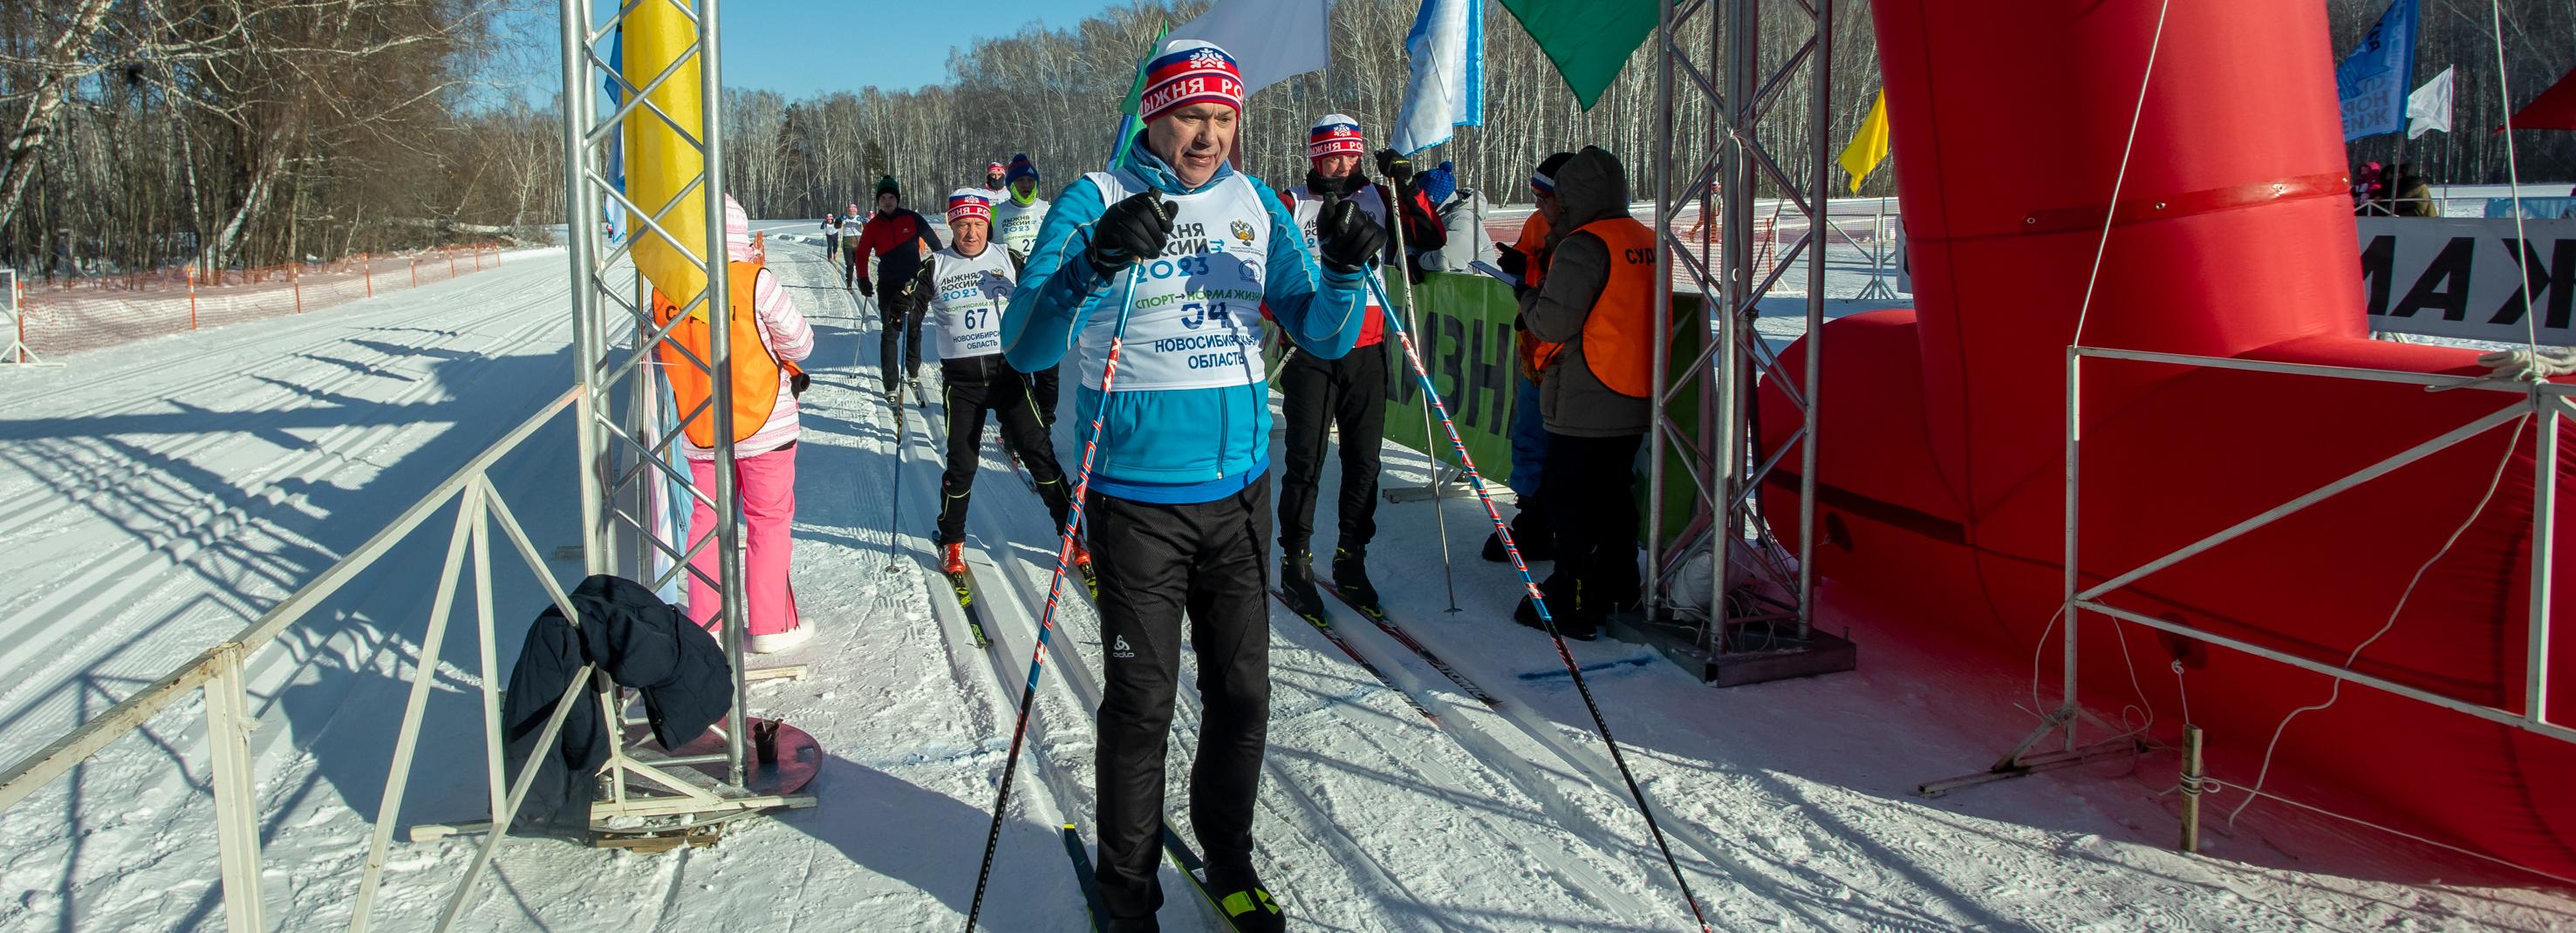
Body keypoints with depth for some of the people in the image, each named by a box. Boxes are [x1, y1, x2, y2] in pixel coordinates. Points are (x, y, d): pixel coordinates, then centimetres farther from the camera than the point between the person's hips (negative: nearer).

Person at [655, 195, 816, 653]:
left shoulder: (665, 289, -4)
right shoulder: (754, 281, -16)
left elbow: (672, 351, 8)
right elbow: (800, 343, -8)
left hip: (698, 429, 4)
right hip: (763, 424, -3)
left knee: (707, 519, 16)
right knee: (769, 519, 9)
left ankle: (703, 623, 21)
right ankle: (771, 624, 14)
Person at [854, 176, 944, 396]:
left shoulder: (912, 219, -4)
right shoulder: (873, 226, -1)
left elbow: (933, 241, 6)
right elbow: (862, 255, 8)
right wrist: (863, 281, 4)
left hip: (915, 281, 1)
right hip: (888, 284, 0)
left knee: (914, 328, 12)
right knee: (890, 332, -5)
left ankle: (913, 373, 32)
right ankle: (890, 385, -5)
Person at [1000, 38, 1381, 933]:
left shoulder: (1255, 204, 6)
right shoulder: (1093, 202, -7)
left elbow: (1322, 336, 6)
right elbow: (1024, 348, -18)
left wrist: (1345, 270, -15)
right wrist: (1095, 263, -35)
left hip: (1239, 490, 4)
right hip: (1138, 498, -4)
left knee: (1242, 694, 12)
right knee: (1142, 702, 2)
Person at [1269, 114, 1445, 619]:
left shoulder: (1378, 199, 10)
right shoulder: (1291, 204, 2)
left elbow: (1432, 238, 3)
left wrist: (1406, 184, -7)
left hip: (1367, 351, 3)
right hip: (1308, 352, -3)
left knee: (1363, 460, 6)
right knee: (1306, 461, -3)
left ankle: (1351, 557, 18)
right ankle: (1295, 561, 8)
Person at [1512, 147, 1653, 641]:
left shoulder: (1582, 246, -15)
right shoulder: (1648, 242, 10)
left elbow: (1554, 323, -19)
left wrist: (1528, 297, 2)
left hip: (1584, 409, -8)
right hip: (1635, 402, 8)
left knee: (1571, 500, 0)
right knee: (1615, 493, 19)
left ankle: (1572, 604, 4)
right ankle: (1618, 592, 29)